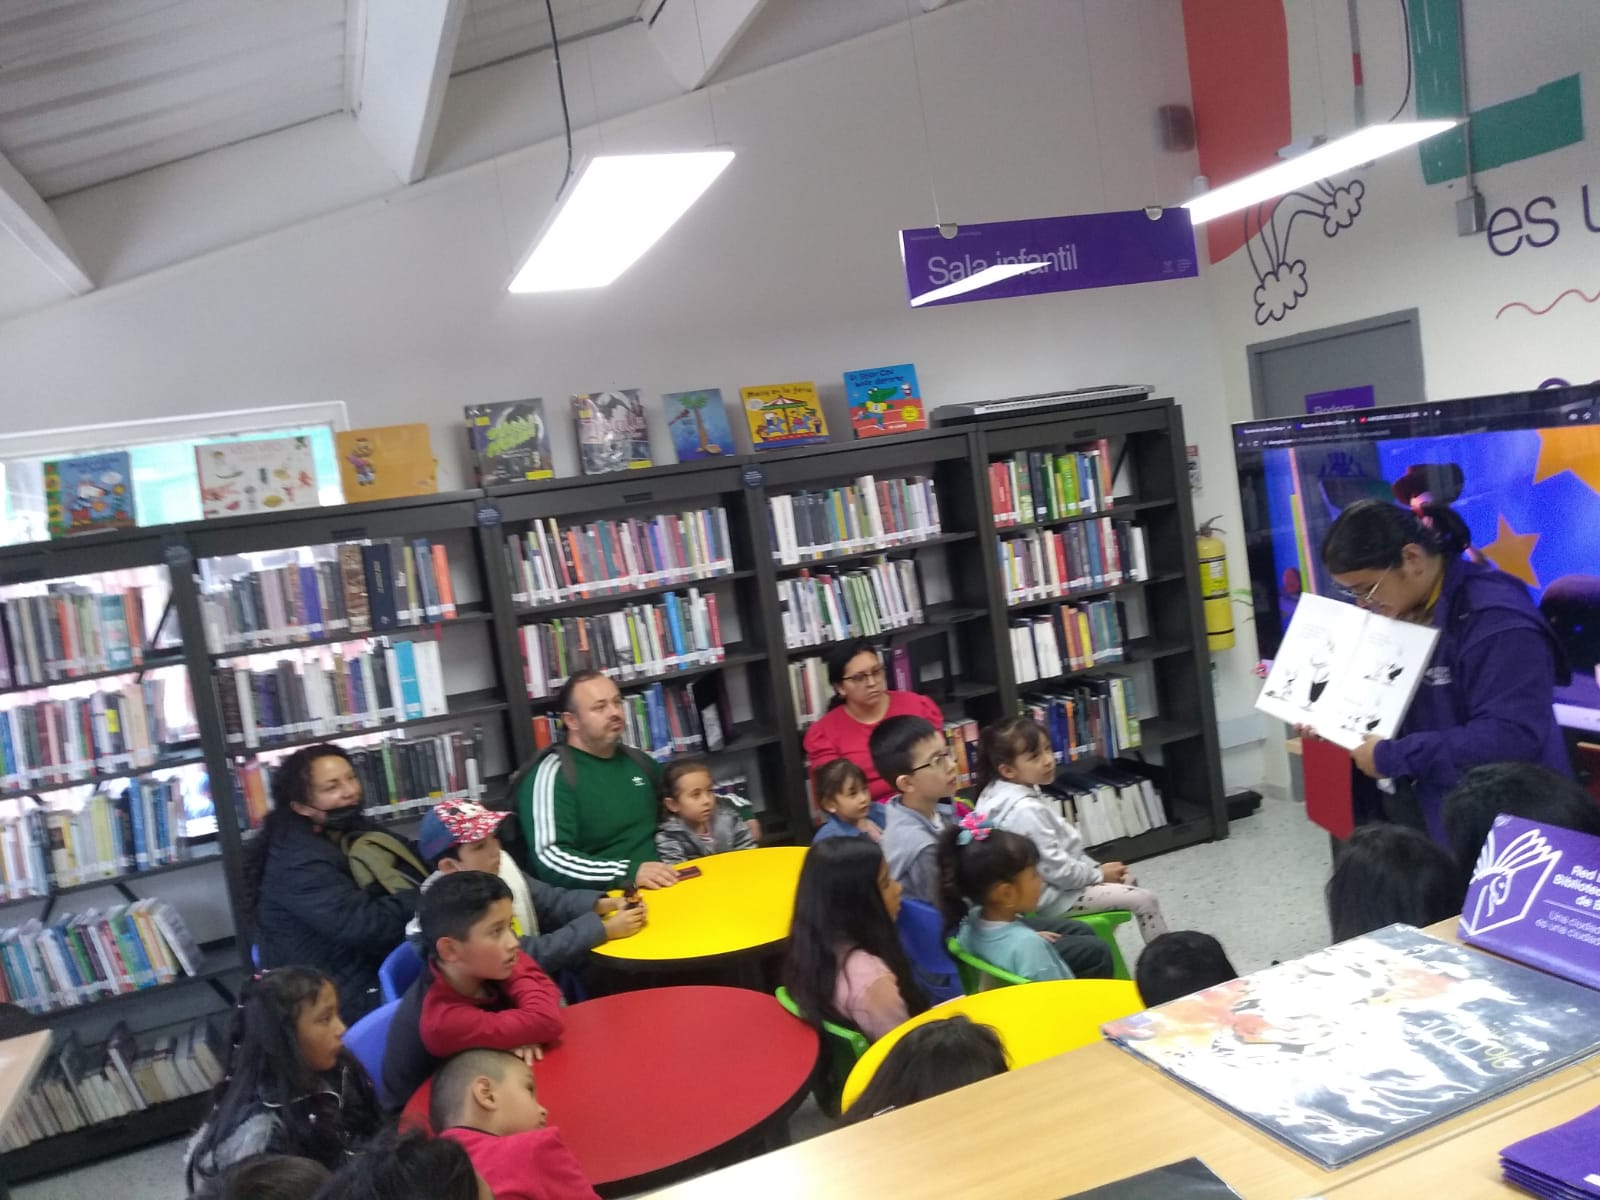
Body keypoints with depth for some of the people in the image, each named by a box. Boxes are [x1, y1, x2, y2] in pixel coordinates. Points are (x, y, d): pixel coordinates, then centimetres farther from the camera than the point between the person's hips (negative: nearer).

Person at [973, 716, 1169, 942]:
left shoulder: (1007, 793, 2)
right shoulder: (1026, 811, -30)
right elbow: (1055, 868, -27)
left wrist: (1095, 868, 9)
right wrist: (1099, 874, -11)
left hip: (1053, 882, 10)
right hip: (1052, 894, -10)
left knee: (1127, 879, 22)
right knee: (1145, 901, -5)